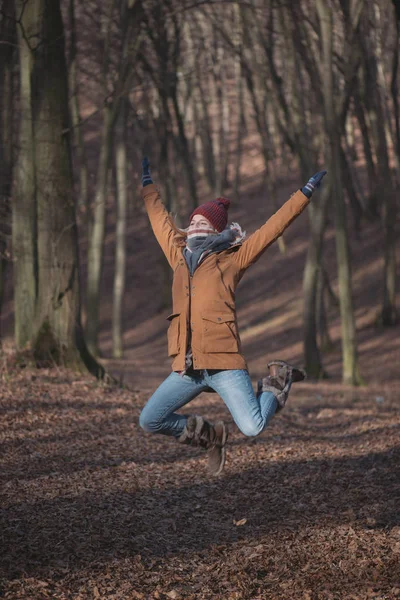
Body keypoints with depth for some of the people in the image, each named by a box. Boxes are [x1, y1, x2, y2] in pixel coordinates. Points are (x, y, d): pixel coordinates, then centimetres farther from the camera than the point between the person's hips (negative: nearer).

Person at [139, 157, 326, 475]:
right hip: (187, 368, 5)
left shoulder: (232, 260, 4)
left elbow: (273, 228, 3)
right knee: (150, 421, 0)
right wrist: (147, 183, 40)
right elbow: (161, 220, 30)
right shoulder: (180, 257, 16)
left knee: (253, 427, -16)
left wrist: (305, 193, 1)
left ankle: (278, 380, 17)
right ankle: (210, 435, 23)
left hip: (224, 363, -5)